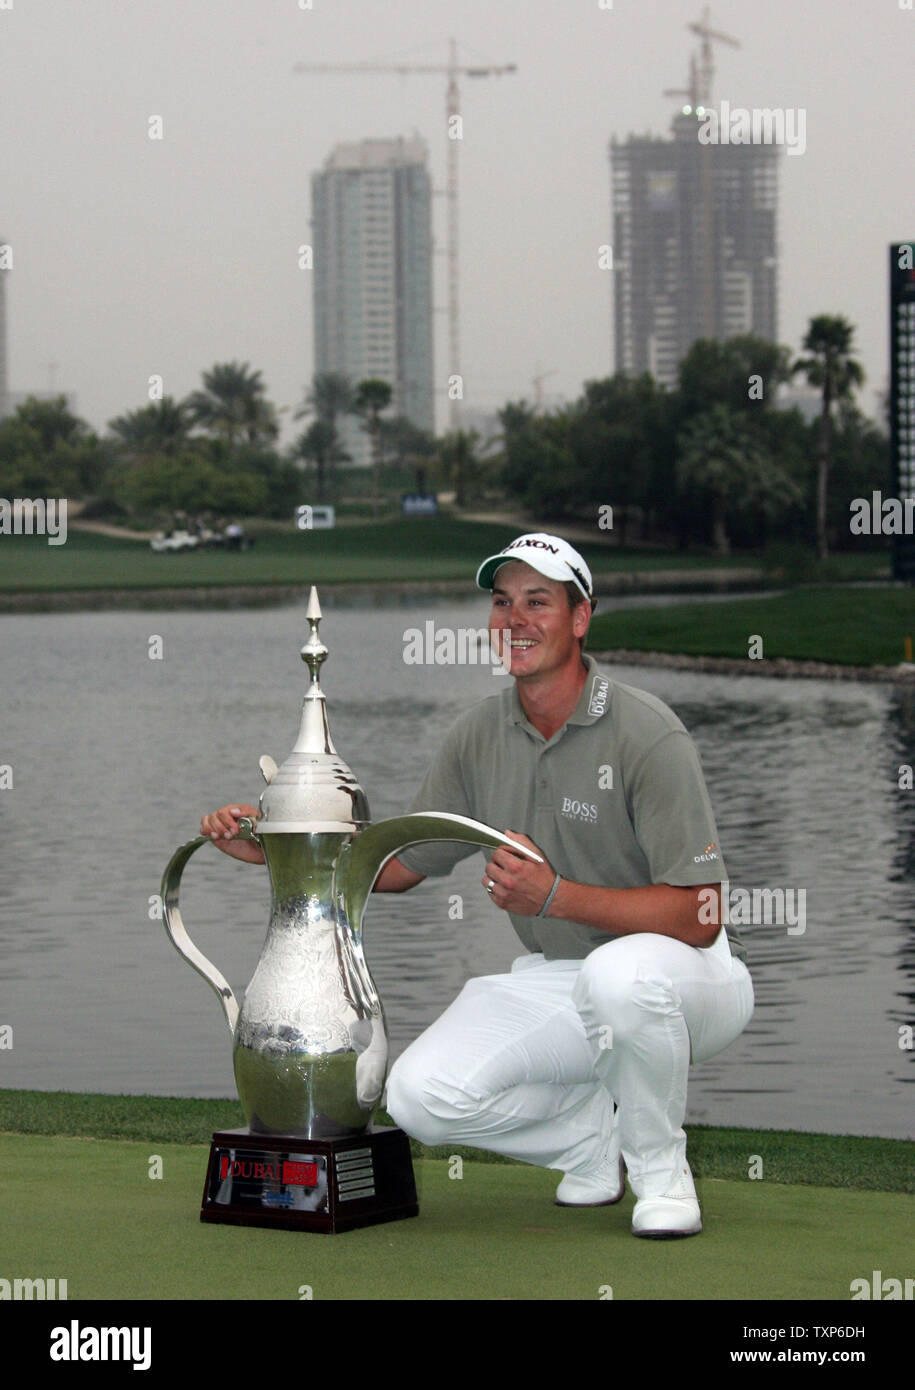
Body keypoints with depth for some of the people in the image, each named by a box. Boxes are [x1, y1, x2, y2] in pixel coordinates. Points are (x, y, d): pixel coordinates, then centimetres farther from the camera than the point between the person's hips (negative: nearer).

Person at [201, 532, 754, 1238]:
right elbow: (398, 863, 12)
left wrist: (555, 896, -35)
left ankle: (661, 1168, -14)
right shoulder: (480, 736, 1)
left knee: (620, 971, -42)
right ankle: (599, 1133, 9)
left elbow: (699, 915, -25)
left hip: (690, 975, -6)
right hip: (555, 981, 6)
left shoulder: (646, 734, -19)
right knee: (421, 1096, -17)